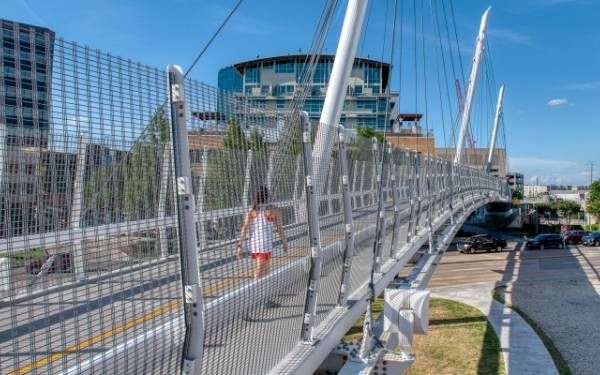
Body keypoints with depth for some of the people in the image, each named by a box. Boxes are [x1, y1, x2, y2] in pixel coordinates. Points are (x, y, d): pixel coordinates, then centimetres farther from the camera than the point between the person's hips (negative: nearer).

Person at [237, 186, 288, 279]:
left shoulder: (251, 210, 3)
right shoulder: (274, 209, -4)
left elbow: (245, 228, -4)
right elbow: (280, 228, -3)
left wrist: (240, 245, -6)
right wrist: (285, 243, 8)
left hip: (253, 244, 4)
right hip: (266, 244, -4)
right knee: (260, 271, -1)